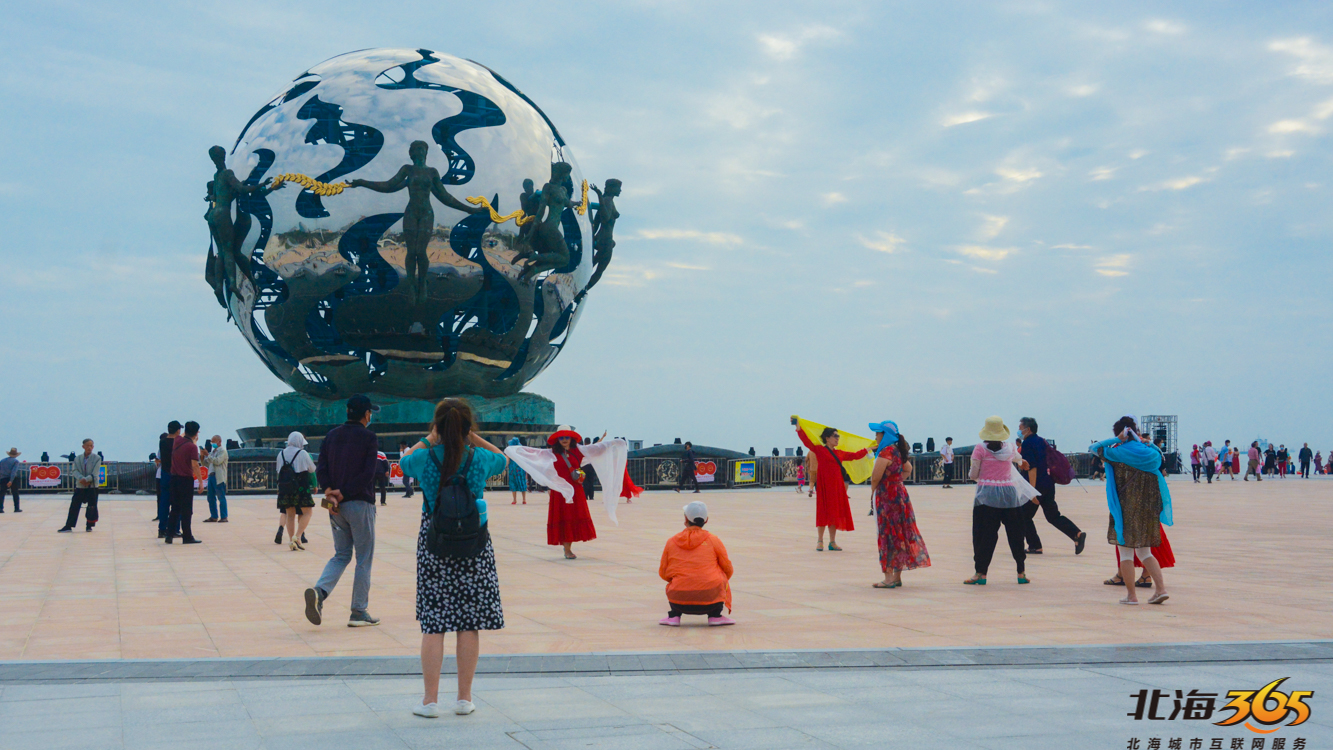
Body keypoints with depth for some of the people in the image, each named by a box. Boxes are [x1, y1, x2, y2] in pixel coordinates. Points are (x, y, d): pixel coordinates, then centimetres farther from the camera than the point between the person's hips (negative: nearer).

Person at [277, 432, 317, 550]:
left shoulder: (281, 454, 7)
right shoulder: (302, 454, -8)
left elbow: (278, 470, 16)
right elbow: (312, 469, 1)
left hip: (284, 489, 5)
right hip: (300, 488, -5)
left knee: (290, 514, 11)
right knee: (307, 512, 4)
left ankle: (291, 540, 9)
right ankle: (298, 536, -12)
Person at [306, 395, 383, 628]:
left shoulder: (332, 435, 10)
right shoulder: (369, 438, -6)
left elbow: (321, 468, 1)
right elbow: (367, 474, -15)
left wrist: (329, 493, -8)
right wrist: (343, 493, -11)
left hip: (336, 505, 5)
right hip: (360, 504, -5)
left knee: (341, 555, 15)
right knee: (364, 559, 5)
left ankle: (319, 591, -11)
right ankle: (359, 613, 7)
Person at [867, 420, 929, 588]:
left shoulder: (885, 453, -18)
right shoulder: (898, 451, 11)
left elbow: (875, 478, -19)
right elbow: (908, 469, 27)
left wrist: (874, 488, 2)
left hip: (887, 497, -9)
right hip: (900, 493, 9)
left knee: (888, 536, -5)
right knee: (899, 536, 11)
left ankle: (889, 578, -3)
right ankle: (897, 577, 17)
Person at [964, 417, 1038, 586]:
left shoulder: (980, 448, -5)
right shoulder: (1010, 447, 5)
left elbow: (973, 475, -8)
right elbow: (1019, 460, 28)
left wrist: (971, 472, 15)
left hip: (987, 494, -3)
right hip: (1009, 493, 3)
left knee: (985, 535, 2)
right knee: (1015, 534, 11)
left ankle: (980, 573, 2)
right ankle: (1022, 572, 16)